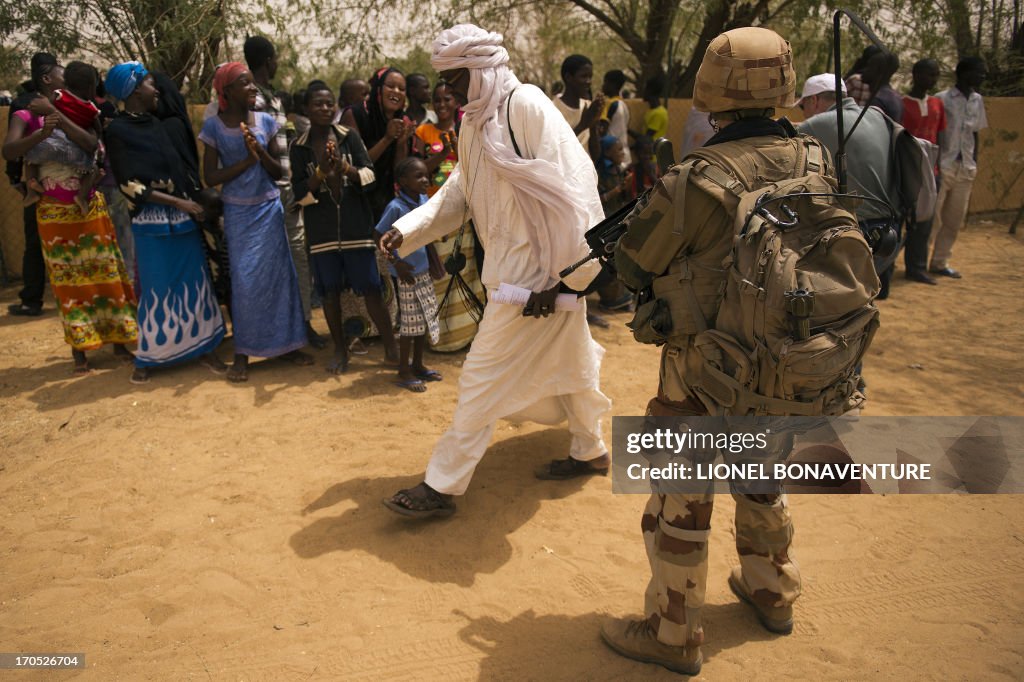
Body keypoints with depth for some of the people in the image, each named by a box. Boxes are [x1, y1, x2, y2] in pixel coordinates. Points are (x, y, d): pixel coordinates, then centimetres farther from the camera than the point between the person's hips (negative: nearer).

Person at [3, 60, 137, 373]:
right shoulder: (26, 116, 0)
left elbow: (91, 144, -14)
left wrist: (56, 114, -18)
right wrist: (42, 133, -30)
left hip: (91, 208, 2)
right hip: (55, 214, -2)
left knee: (104, 274, 5)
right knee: (68, 281, 4)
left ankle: (119, 339, 14)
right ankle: (79, 348, 11)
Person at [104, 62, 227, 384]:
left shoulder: (159, 123, 11)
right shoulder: (117, 131, -7)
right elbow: (131, 185, -12)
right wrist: (178, 202, -15)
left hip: (185, 216, 5)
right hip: (152, 222, -5)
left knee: (194, 281, 6)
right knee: (157, 288, 2)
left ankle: (203, 348, 15)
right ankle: (147, 358, 16)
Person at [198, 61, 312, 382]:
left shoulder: (266, 121, 2)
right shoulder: (214, 126, -3)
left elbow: (278, 172, 2)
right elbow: (211, 177, -5)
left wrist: (261, 151, -16)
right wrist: (247, 160, -14)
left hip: (269, 208, 2)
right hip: (238, 212, -2)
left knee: (278, 273, 3)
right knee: (245, 280, -4)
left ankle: (285, 343, 16)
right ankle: (242, 354, 8)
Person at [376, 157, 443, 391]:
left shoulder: (425, 200, 4)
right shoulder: (396, 207, -17)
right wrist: (396, 263, -15)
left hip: (424, 271, 7)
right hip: (408, 274, -7)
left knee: (426, 319, 14)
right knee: (410, 323, 0)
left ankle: (418, 364, 30)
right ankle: (404, 371, 15)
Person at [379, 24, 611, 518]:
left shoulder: (526, 106, -17)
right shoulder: (474, 123, 10)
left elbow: (570, 193, -21)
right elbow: (459, 194, 15)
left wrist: (562, 278, -21)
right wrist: (405, 229, 1)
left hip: (536, 271, -9)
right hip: (511, 269, 9)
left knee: (484, 377, -3)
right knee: (563, 361, 21)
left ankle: (441, 487, 9)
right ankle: (590, 451, 41)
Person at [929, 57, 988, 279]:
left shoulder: (977, 100, 13)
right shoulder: (942, 99, -6)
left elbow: (975, 134, 18)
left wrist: (974, 166, 12)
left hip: (965, 169, 7)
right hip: (943, 167, -6)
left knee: (955, 220, 8)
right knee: (932, 216, -6)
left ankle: (939, 262, 16)